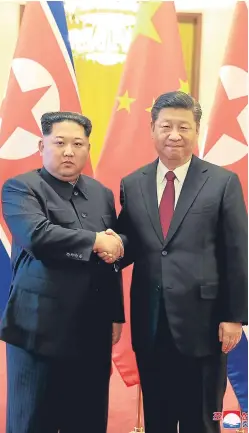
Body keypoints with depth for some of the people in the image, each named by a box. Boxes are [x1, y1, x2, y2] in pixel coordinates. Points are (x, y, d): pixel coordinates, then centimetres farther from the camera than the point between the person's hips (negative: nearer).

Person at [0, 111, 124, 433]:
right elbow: (37, 237, -22)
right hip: (41, 330, -5)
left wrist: (116, 315, 12)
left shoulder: (102, 194, 13)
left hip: (93, 332, 5)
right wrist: (95, 241, -13)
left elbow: (114, 256, 15)